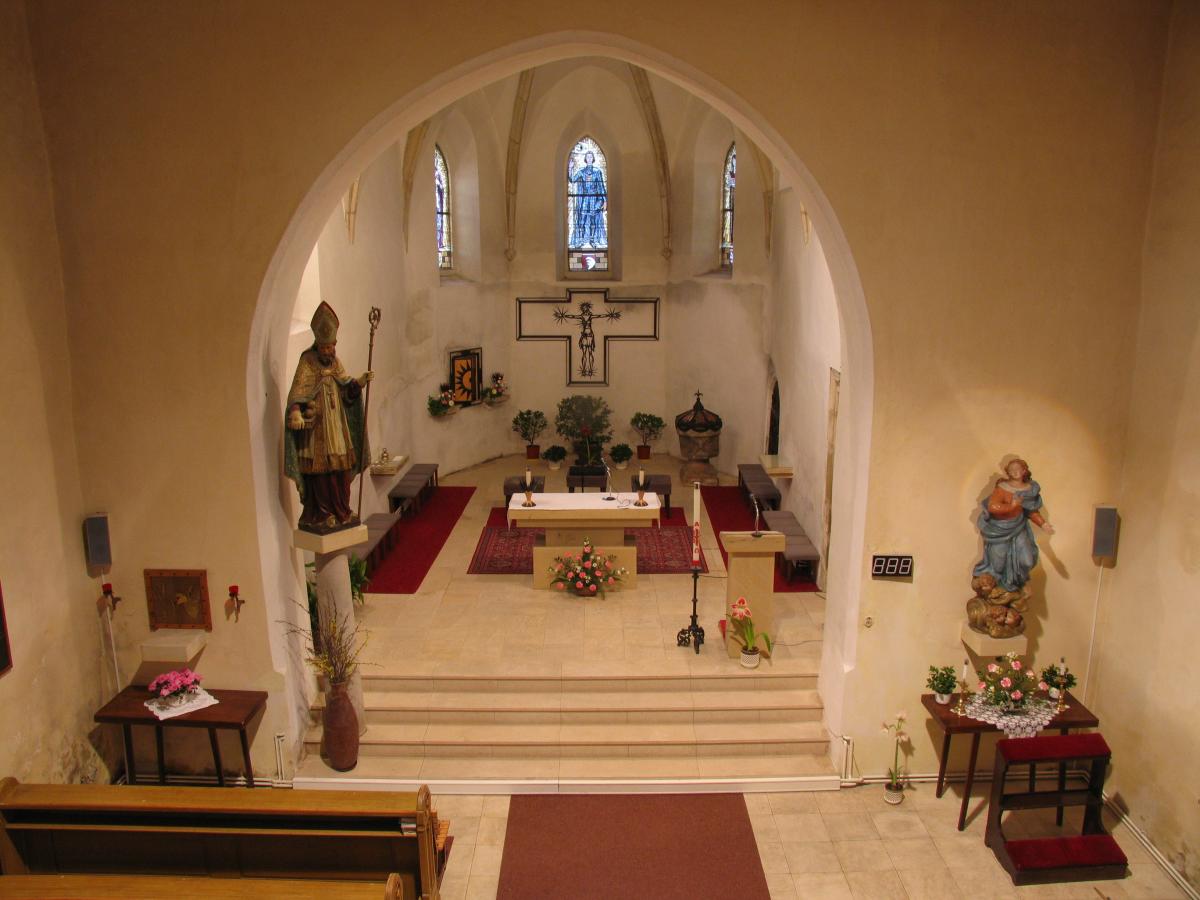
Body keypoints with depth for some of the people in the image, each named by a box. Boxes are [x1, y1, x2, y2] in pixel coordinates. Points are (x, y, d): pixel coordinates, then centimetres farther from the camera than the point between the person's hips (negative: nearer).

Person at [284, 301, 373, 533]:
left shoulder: (335, 361, 9)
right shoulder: (307, 361, -11)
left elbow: (346, 388, 13)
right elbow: (298, 390, -23)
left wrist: (360, 381, -5)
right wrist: (296, 412, -39)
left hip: (337, 425, 7)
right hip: (317, 427, -6)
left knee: (341, 468, 10)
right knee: (320, 469, -4)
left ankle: (341, 512, 21)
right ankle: (321, 515, 6)